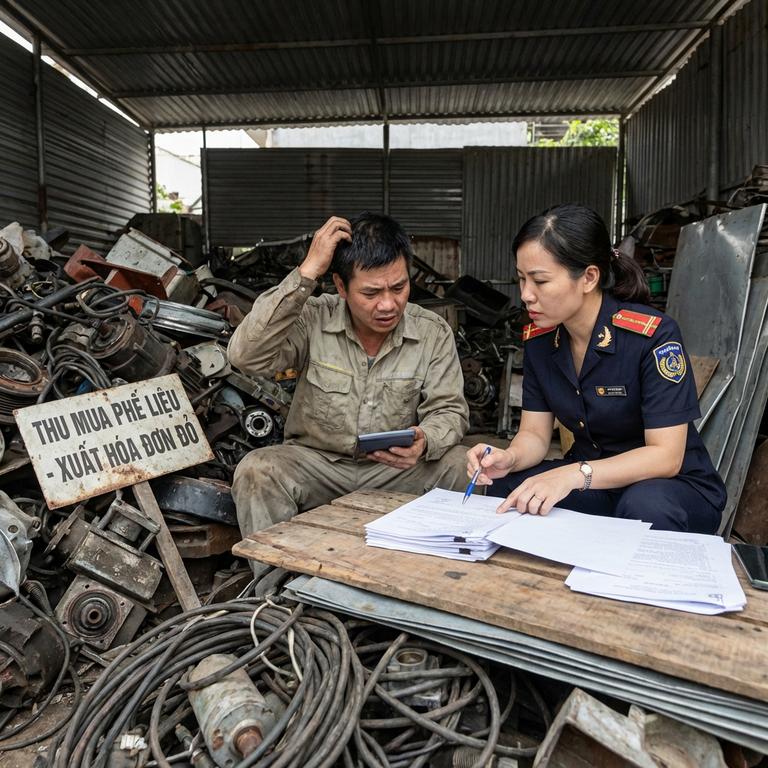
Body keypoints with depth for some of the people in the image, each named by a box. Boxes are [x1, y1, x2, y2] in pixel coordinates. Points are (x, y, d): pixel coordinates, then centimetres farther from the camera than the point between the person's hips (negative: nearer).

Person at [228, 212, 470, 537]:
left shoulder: (434, 333, -5)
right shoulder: (313, 320, -11)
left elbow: (448, 410, -4)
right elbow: (246, 356, -25)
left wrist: (424, 443, -30)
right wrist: (305, 273, -28)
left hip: (396, 467, 2)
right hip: (315, 460, -1)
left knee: (462, 466, -23)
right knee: (256, 471, -28)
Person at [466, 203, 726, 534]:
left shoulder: (653, 335, -22)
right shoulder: (538, 339, -5)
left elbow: (665, 456, -23)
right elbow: (534, 433, -2)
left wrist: (574, 474, -36)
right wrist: (509, 458, -25)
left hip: (674, 486, -4)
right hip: (591, 479, 4)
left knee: (644, 507, -37)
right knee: (504, 491, -22)